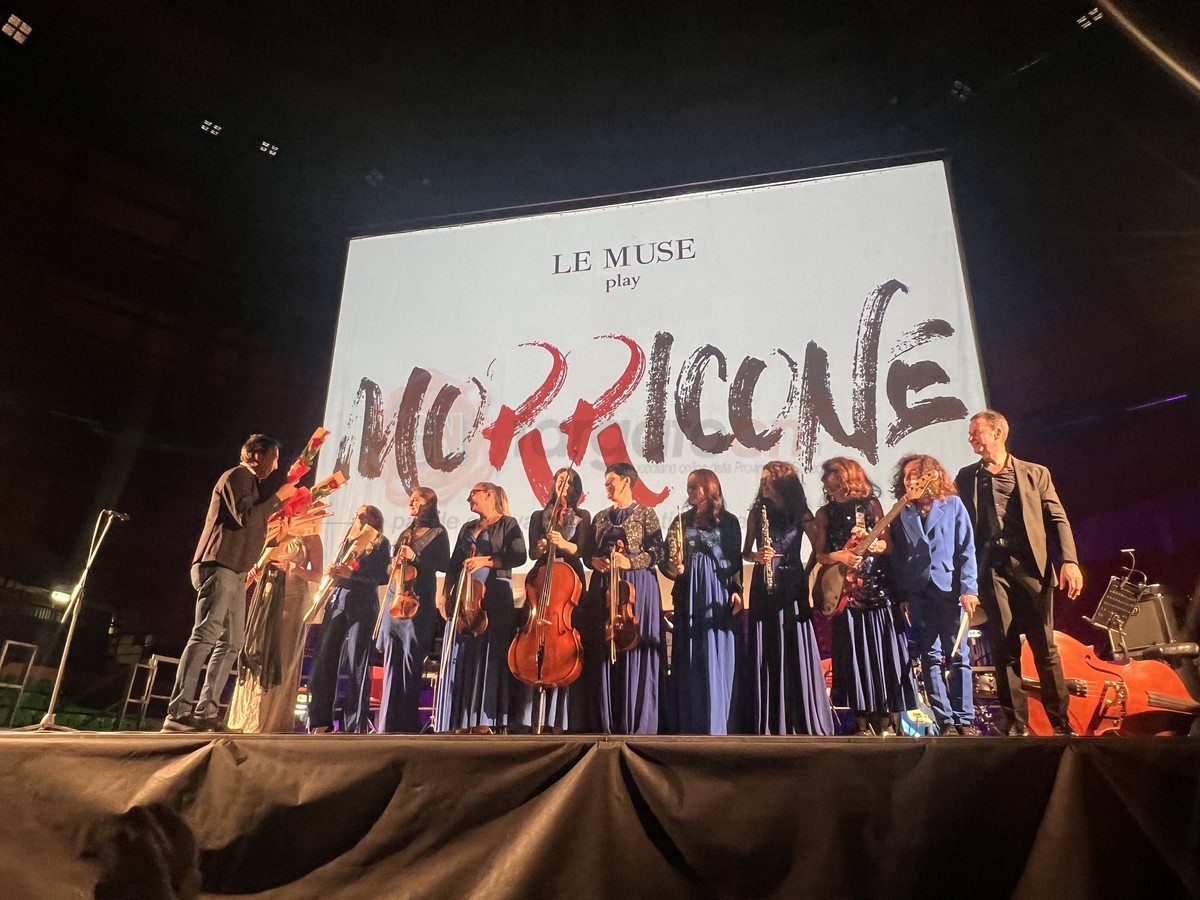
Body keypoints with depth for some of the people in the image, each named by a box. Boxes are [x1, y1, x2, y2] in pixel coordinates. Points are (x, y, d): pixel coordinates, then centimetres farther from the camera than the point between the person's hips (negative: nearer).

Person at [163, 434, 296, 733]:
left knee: (231, 642, 5)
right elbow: (245, 517, -17)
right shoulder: (236, 476, -4)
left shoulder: (251, 483, 24)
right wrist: (279, 496, -10)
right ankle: (178, 713, -15)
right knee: (205, 636, -15)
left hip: (236, 573, 10)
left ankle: (205, 712, 4)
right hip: (218, 567, -10)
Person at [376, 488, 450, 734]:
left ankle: (408, 723, 3)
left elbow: (444, 565, -9)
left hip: (418, 601, -6)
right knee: (392, 661, 4)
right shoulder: (405, 534, 19)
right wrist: (394, 564, 1)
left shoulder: (438, 533, 0)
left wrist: (415, 556, -17)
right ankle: (389, 722, 9)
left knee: (411, 661, -4)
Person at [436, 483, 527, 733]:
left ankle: (485, 720, -7)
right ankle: (463, 720, 6)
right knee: (462, 657, 2)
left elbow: (518, 556, -10)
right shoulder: (468, 528, 22)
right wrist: (446, 593, 8)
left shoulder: (508, 524, 4)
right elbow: (454, 564, 20)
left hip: (494, 598, -6)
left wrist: (485, 560, -17)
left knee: (489, 655, -9)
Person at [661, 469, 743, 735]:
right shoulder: (682, 520, 9)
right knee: (690, 659, 4)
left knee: (718, 658, 0)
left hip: (718, 592, -2)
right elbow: (666, 559, 5)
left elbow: (736, 560, 4)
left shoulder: (728, 520, 5)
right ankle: (691, 724, 12)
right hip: (689, 595, 2)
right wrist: (673, 568, -16)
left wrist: (736, 590, -8)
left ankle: (717, 723, 10)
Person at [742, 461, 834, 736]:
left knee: (796, 649, -3)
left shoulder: (801, 512, 1)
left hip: (792, 586, -2)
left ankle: (806, 720, 9)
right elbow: (746, 552, 8)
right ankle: (771, 722, 11)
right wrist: (757, 556, -12)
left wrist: (806, 573, -9)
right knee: (767, 653, 2)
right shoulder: (757, 511, 6)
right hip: (764, 587, 2)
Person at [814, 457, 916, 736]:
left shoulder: (871, 504, 6)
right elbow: (820, 555, 4)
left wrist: (869, 541, -17)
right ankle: (863, 721, 10)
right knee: (854, 653, 2)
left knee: (883, 650, 1)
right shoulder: (825, 513, 8)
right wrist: (838, 556, -15)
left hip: (877, 586, 0)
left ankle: (887, 719, 10)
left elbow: (887, 544, 3)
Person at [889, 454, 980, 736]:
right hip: (919, 594, 2)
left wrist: (968, 589, -8)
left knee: (957, 656, 2)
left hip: (950, 589, -2)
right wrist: (901, 596, -1)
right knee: (930, 657, 4)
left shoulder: (953, 505, 2)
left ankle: (965, 718, 10)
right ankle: (945, 720, 10)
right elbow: (897, 558, 6)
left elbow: (967, 549, -1)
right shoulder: (901, 514, 8)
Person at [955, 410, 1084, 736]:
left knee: (1045, 647, 2)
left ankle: (1061, 721, 15)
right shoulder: (966, 478, 12)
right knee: (1004, 649, 2)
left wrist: (1069, 561, -9)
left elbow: (1057, 519, 4)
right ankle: (1016, 722, 10)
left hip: (1032, 565, -1)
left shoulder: (1036, 473, 9)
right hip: (992, 569, 1)